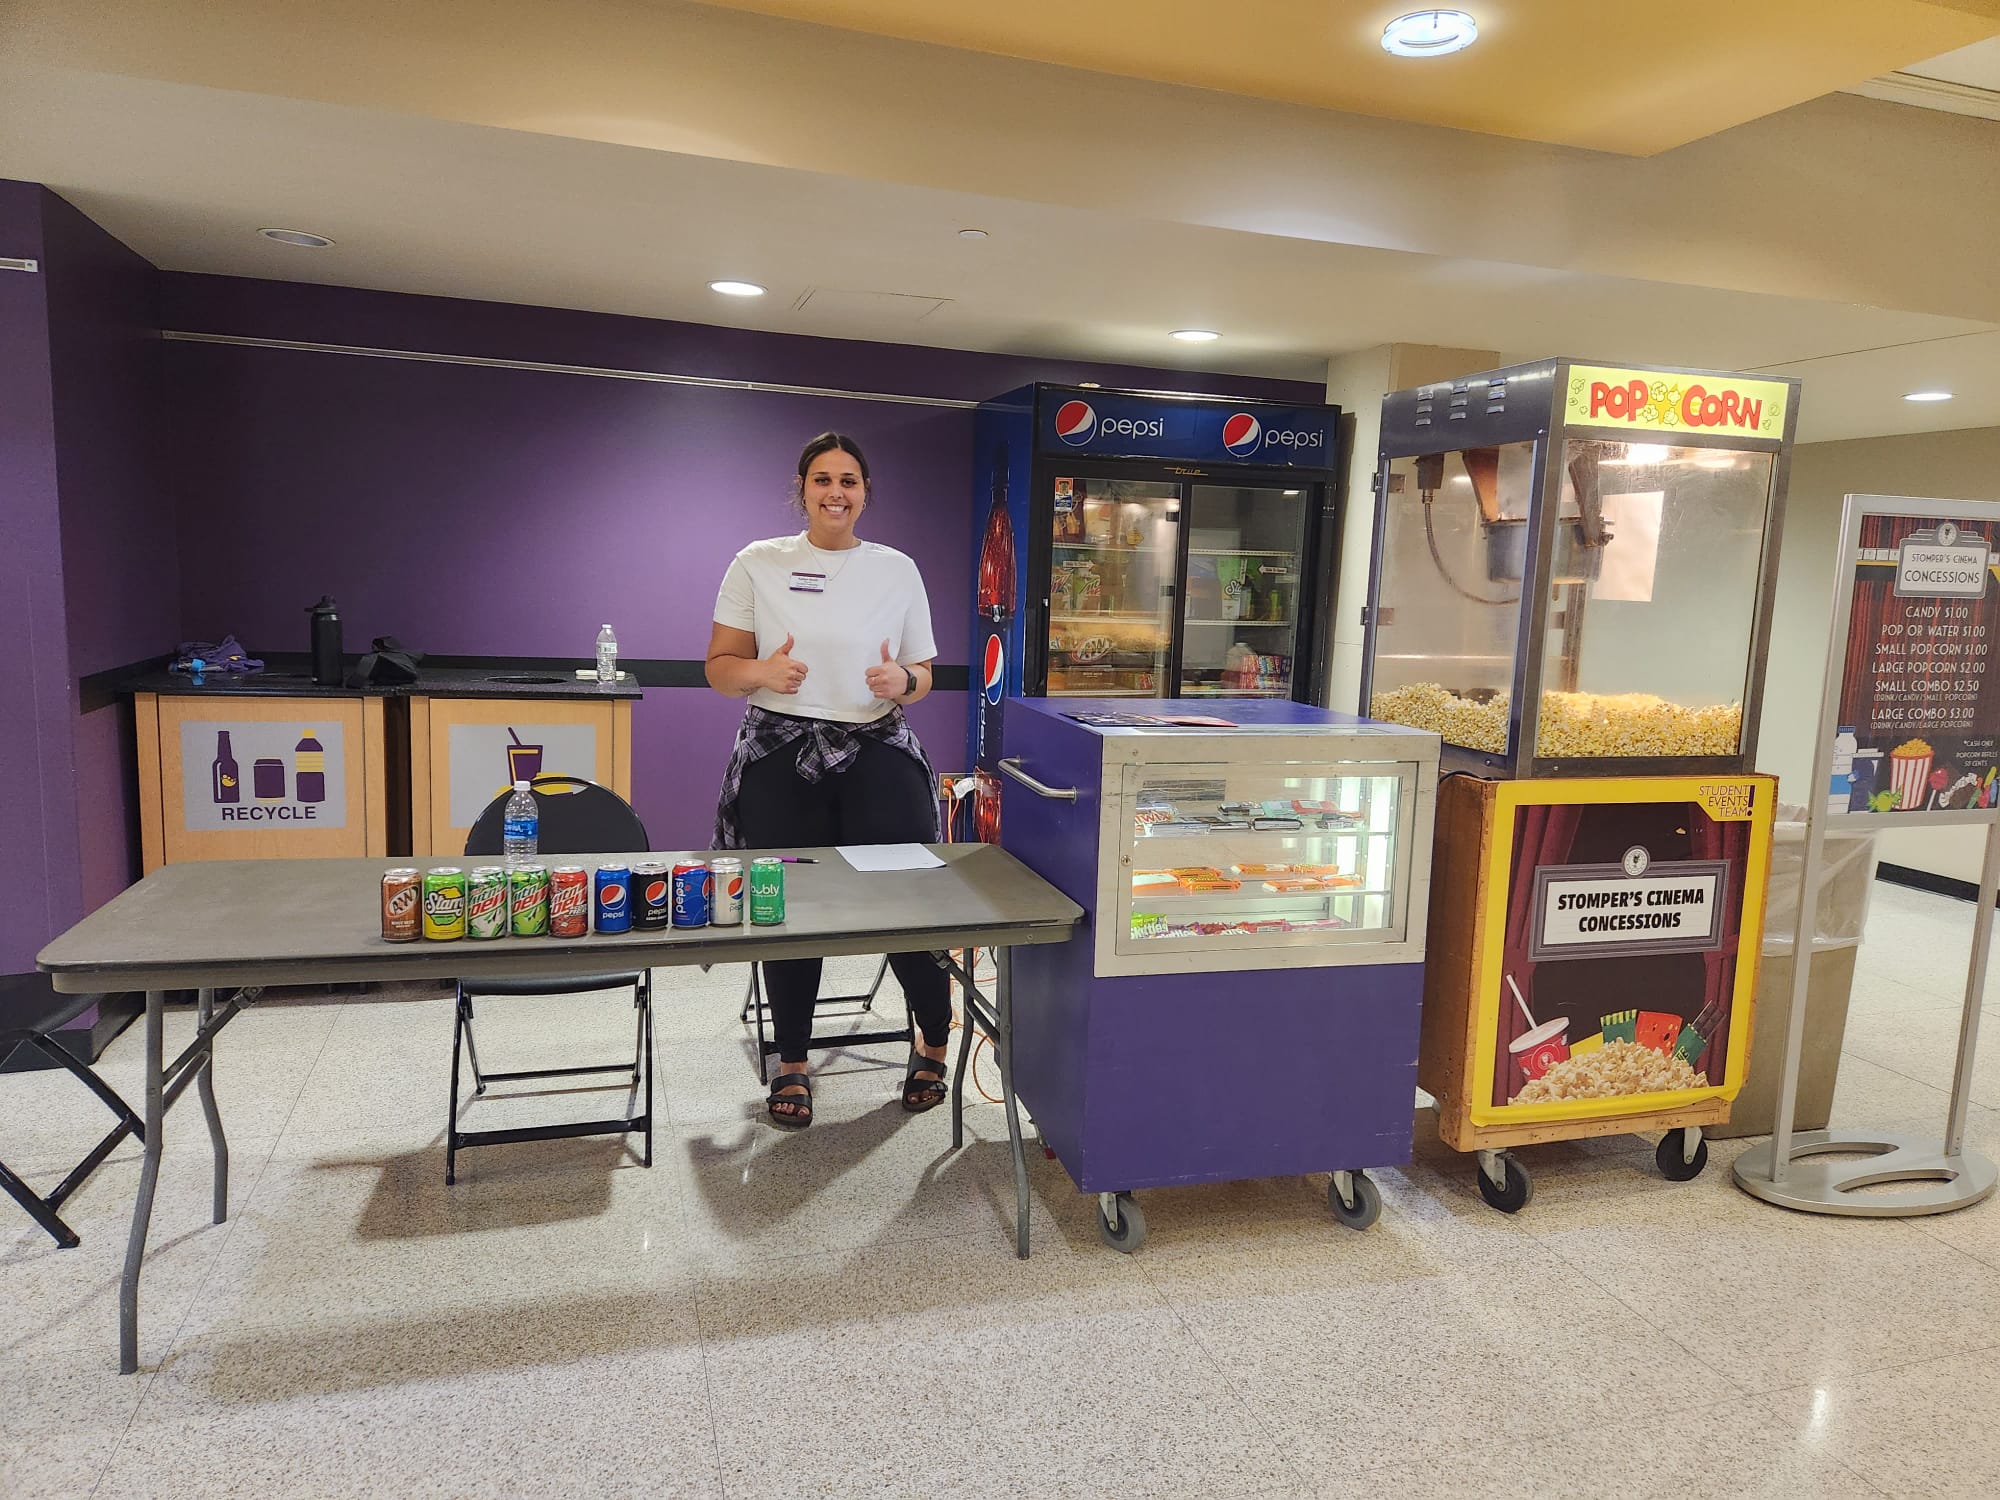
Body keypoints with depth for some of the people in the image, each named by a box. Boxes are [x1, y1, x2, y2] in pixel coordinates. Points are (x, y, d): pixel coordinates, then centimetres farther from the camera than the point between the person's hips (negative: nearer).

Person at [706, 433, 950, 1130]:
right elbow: (720, 667, 6)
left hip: (878, 752, 1)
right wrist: (763, 671, -15)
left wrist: (902, 681, -10)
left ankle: (934, 1041, 20)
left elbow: (923, 675, 13)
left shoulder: (898, 569, 10)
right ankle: (791, 1064, 27)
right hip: (780, 757, 0)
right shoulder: (758, 564, 6)